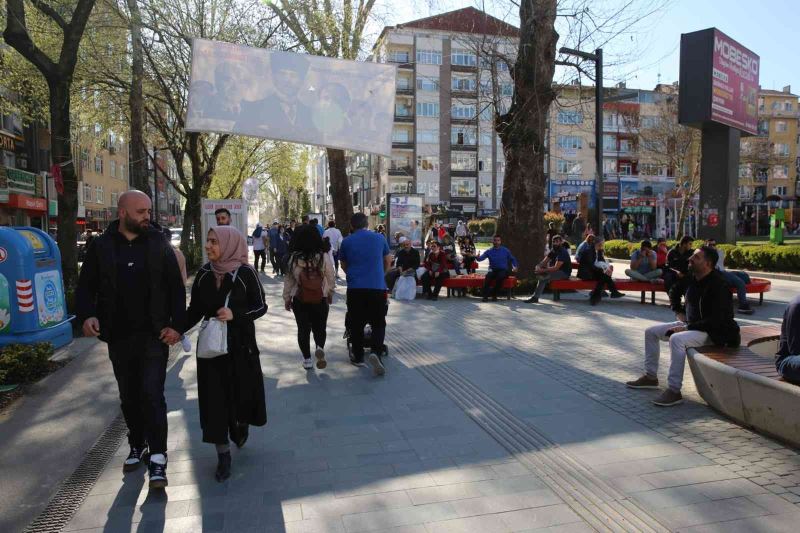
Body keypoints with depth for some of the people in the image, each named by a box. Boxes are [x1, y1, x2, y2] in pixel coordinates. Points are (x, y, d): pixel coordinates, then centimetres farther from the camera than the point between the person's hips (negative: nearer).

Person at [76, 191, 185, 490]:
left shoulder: (159, 244, -2)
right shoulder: (101, 246, 1)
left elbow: (176, 288, -2)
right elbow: (86, 286, 5)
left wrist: (176, 325, -11)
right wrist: (87, 315, -14)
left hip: (154, 335, -2)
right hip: (119, 337, 3)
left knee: (152, 394, -7)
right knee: (129, 396, 15)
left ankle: (158, 457, 1)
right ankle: (138, 446, 33)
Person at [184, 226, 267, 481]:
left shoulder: (246, 273, -10)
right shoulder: (204, 274, 1)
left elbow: (261, 306, -6)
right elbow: (195, 310, 5)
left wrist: (235, 314, -21)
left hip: (241, 346, -3)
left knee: (242, 393, 6)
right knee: (215, 398, 3)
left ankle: (241, 426, 41)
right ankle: (223, 455, 16)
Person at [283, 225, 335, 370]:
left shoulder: (294, 257, -9)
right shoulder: (324, 257, -11)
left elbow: (288, 280, -1)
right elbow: (331, 279, -1)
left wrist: (286, 298, 13)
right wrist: (330, 294, 16)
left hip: (299, 300, 0)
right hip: (320, 300, 0)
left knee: (303, 329, 13)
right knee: (320, 327, 16)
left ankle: (307, 359, 17)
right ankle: (320, 348, -10)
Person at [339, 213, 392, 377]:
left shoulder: (346, 241, 4)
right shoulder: (380, 238, 5)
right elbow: (388, 261, 17)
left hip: (355, 288, 0)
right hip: (377, 287, 0)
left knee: (356, 324, 13)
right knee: (378, 323, 8)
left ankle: (358, 357, 20)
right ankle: (376, 352, -13)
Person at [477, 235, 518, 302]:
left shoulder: (505, 250, 7)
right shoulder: (489, 251, 5)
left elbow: (513, 259, 18)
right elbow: (481, 258, -10)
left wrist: (514, 267, 0)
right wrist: (478, 258, -34)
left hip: (503, 270, 0)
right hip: (493, 270, 0)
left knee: (500, 276, -36)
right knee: (488, 276, -34)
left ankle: (494, 295, -24)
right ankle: (485, 296, -29)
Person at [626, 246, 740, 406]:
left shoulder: (718, 285, -23)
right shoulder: (693, 278, 2)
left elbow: (716, 321, -27)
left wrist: (687, 328, -25)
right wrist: (681, 314, 14)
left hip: (712, 332, -10)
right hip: (690, 324, 10)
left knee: (676, 339, -37)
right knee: (651, 331, 5)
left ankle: (674, 391, -31)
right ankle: (651, 377, 13)